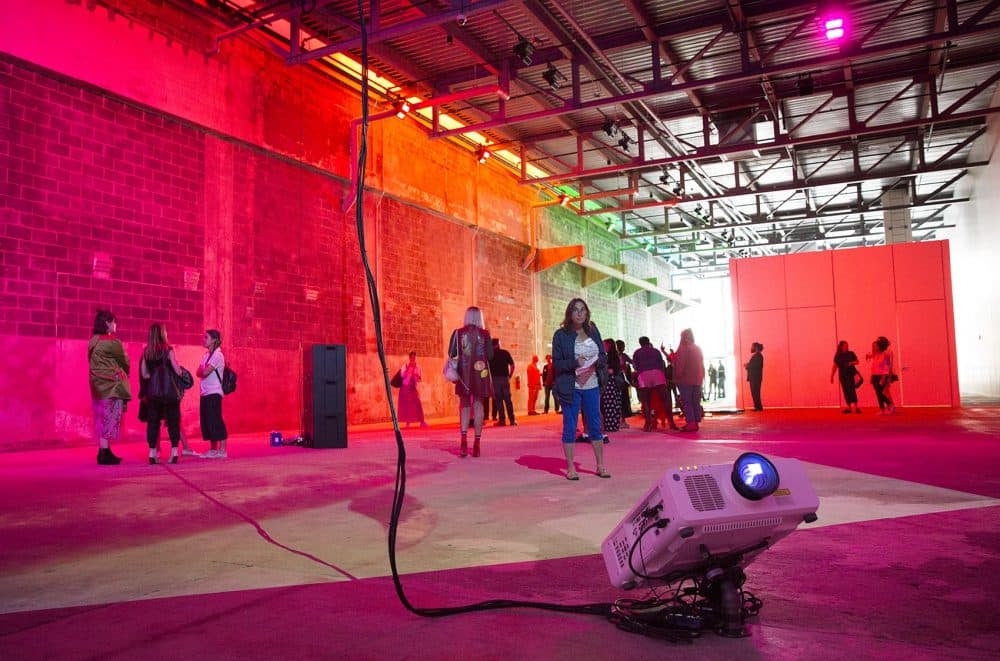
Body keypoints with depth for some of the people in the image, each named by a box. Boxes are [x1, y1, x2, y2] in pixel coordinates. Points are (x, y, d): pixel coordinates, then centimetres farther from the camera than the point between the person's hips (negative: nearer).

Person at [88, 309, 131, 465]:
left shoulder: (93, 341, 10)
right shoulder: (113, 342, -13)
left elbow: (96, 363, 13)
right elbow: (125, 362, -3)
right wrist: (123, 374, 17)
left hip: (98, 384, 8)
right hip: (112, 385, -8)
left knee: (103, 419, 11)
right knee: (109, 419, -5)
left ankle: (104, 452, 15)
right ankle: (105, 455, -4)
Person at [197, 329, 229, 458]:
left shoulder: (217, 355, -10)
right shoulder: (207, 355, 16)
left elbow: (205, 372, -17)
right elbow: (199, 373, 10)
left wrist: (202, 370, 2)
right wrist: (202, 371, -8)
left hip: (214, 393, -8)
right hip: (205, 393, 8)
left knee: (215, 421, -8)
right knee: (207, 422, 9)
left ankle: (222, 451, -5)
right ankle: (213, 450, 16)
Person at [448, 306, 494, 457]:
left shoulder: (458, 333, 0)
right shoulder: (485, 334, -2)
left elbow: (451, 354, -1)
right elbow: (490, 355, -5)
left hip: (464, 374, 1)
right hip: (481, 373, -1)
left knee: (465, 405, 10)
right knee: (478, 405, 5)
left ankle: (464, 439, -10)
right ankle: (476, 444, 4)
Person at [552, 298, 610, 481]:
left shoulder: (593, 331, 9)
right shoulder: (561, 335, -3)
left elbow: (604, 356, 11)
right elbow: (556, 363, -5)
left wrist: (596, 361, -11)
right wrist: (575, 362, -20)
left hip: (592, 385, 4)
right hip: (570, 387, -4)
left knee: (595, 426, 9)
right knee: (570, 427, 1)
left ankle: (600, 466, 19)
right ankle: (570, 468, 10)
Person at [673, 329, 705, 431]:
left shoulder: (683, 348, -9)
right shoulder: (698, 348, 13)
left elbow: (680, 363, -15)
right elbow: (702, 364, 15)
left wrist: (678, 375, -11)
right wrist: (702, 377, 18)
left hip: (685, 379, -7)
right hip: (697, 379, 7)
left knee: (686, 402, -5)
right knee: (696, 402, 9)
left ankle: (690, 424, -10)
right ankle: (695, 423, 9)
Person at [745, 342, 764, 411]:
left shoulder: (758, 356, -10)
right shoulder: (755, 356, 20)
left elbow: (757, 366, -21)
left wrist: (747, 366, -12)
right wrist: (748, 365, 2)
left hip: (756, 377, -10)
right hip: (753, 377, 10)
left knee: (755, 392, -10)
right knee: (754, 393, 8)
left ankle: (759, 407, -8)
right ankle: (757, 407, 11)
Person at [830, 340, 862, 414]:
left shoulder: (851, 354, 0)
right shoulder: (837, 356, 3)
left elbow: (857, 361, 8)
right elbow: (835, 366, 5)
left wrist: (852, 363, -15)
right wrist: (831, 376, 3)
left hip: (851, 374, -2)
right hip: (843, 375, 2)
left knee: (852, 390, -12)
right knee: (846, 391, 4)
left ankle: (856, 407, -13)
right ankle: (849, 407, 10)